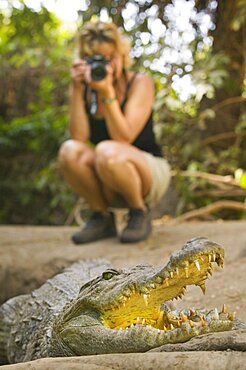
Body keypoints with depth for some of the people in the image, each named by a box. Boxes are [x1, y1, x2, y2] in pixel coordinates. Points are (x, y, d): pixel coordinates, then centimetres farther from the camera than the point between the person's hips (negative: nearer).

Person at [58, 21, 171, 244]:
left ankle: (140, 213, -8)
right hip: (109, 188, 4)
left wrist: (107, 93, -28)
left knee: (107, 151, -34)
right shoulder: (84, 86, 1)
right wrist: (77, 90, -19)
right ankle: (102, 217, -5)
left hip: (150, 174, -3)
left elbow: (124, 138, -22)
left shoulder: (140, 83, -9)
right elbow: (79, 137, -14)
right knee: (70, 151, -26)